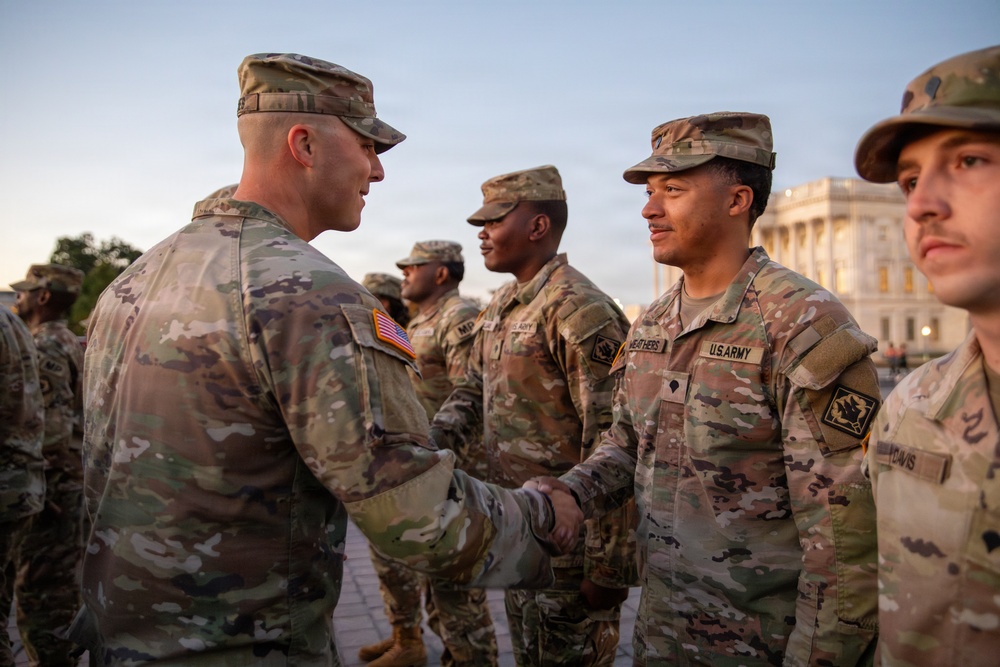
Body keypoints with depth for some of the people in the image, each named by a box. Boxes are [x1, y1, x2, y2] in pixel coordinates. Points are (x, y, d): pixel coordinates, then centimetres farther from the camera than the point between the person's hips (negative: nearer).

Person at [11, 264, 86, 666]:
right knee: (62, 584, 18)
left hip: (50, 486, -10)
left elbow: (50, 428, -23)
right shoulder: (69, 342, 15)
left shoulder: (44, 346, -15)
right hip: (70, 481, 10)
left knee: (38, 590, -2)